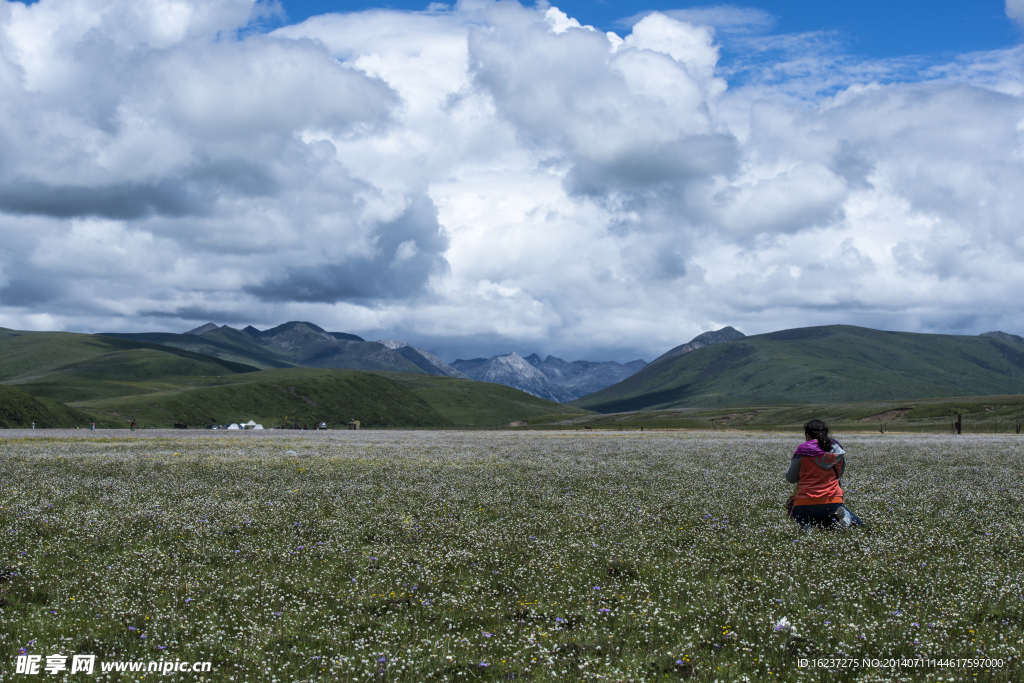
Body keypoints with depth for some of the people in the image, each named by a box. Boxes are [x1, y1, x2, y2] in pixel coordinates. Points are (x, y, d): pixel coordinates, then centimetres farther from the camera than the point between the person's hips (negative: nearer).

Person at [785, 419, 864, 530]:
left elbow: (791, 478, 8)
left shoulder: (803, 450, -3)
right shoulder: (837, 449, 6)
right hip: (833, 502, 2)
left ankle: (805, 523, -4)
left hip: (806, 504, -2)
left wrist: (792, 464, 28)